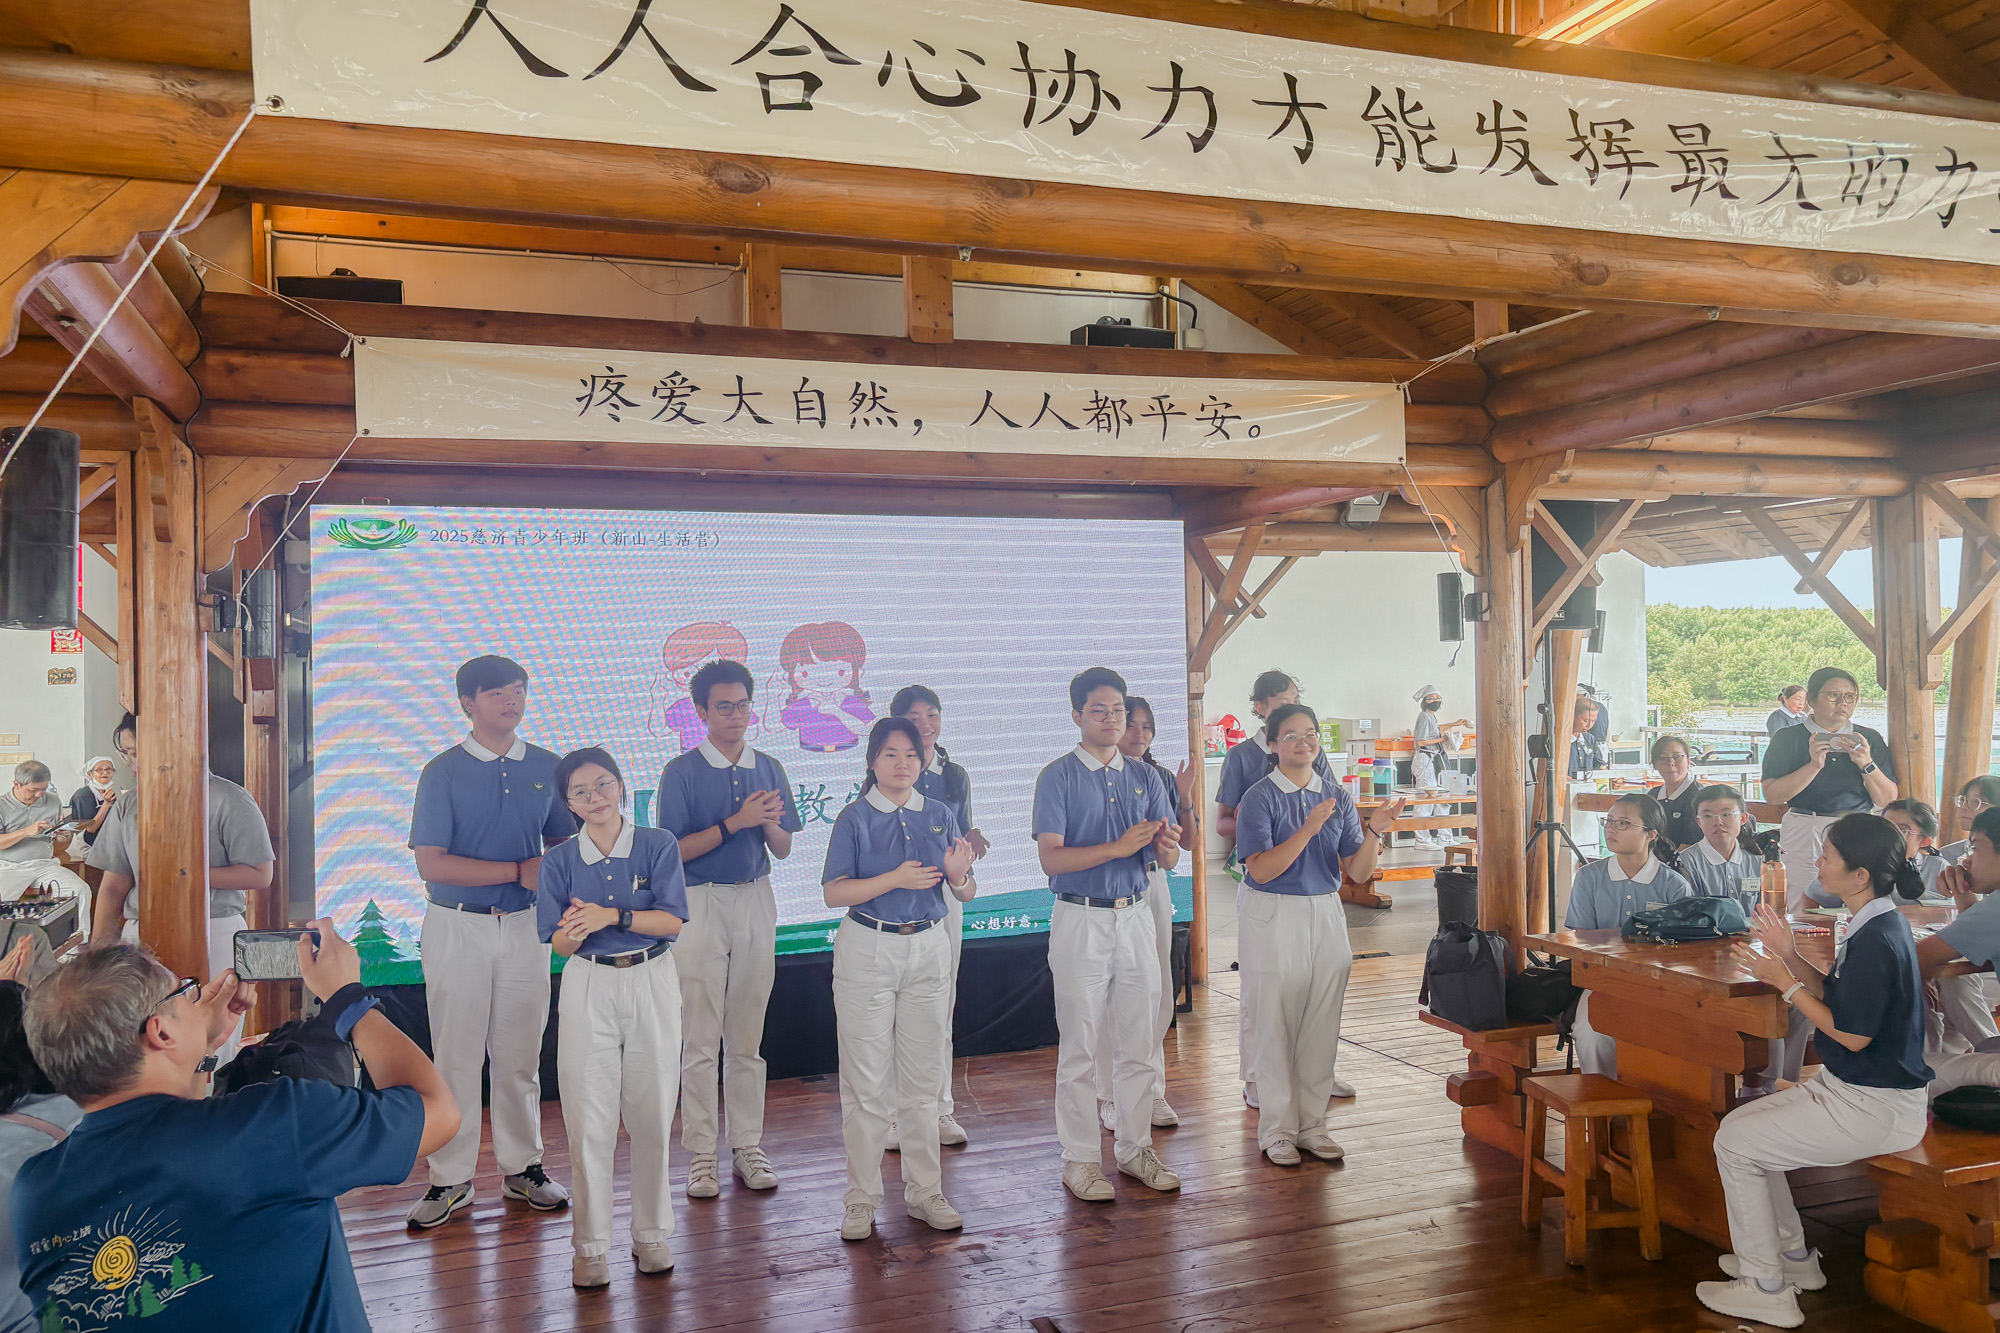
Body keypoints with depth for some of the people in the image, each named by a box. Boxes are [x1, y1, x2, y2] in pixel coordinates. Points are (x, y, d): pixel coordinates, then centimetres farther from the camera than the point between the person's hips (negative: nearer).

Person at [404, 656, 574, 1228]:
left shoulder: (547, 768, 7)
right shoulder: (443, 772, -4)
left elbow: (563, 846, 14)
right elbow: (432, 864, -11)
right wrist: (519, 871, -15)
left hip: (525, 926, 3)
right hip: (458, 927, -3)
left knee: (520, 1055, 8)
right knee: (456, 1056, 1)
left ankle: (521, 1167, 21)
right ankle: (451, 1179, 13)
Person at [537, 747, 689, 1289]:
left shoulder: (658, 846, -2)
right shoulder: (560, 860, 1)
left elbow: (672, 921, -10)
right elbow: (560, 945, 0)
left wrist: (612, 916, -22)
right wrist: (572, 931, -24)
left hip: (652, 984, 0)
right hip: (588, 986, 0)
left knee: (652, 1114, 7)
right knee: (589, 1120, 1)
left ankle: (651, 1234, 22)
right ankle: (591, 1245, 13)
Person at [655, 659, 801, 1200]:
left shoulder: (769, 768, 9)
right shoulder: (681, 772, -4)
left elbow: (783, 849, 11)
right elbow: (674, 850, -10)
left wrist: (770, 823, -11)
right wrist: (735, 822, -18)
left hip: (756, 902, 4)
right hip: (701, 905, -4)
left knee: (747, 1036, 9)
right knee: (701, 1039, -1)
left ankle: (748, 1146, 17)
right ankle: (700, 1155, 8)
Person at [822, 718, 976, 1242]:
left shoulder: (940, 815, 6)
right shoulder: (856, 818, -3)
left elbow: (966, 895, 8)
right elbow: (834, 892, -11)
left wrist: (958, 875, -15)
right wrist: (894, 879, -21)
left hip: (928, 949, 3)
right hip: (867, 949, -3)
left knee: (922, 1080, 10)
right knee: (867, 1083, 1)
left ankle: (925, 1192, 20)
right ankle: (861, 1199, 12)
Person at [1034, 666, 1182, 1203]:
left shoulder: (1143, 779, 10)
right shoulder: (1058, 777, -5)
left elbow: (1167, 858, 7)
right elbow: (1052, 858, -15)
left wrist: (1168, 846, -17)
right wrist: (1119, 847, -24)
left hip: (1136, 917, 5)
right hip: (1081, 921, -5)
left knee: (1139, 1043, 11)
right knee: (1080, 1046, 1)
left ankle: (1135, 1148, 24)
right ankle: (1080, 1159, 13)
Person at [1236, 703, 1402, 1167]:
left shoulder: (1337, 798, 6)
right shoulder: (1260, 798, -8)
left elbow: (1358, 872, 3)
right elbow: (1260, 870, -19)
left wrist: (1374, 833, -15)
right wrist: (1308, 829, -26)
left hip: (1326, 915, 5)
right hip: (1273, 919, -4)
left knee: (1322, 1025, 9)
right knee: (1277, 1026, 2)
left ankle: (1312, 1124, 22)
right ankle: (1277, 1129, 15)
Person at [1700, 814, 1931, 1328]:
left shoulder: (1877, 941, -24)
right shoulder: (1876, 925, 7)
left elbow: (1852, 1034, -21)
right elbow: (1835, 997, 12)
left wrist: (1785, 983, -15)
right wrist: (1791, 957, 0)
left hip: (1873, 1107, -10)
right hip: (1848, 1087, 10)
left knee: (1735, 1143, -6)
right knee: (1740, 1125, 15)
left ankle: (1765, 1289, 4)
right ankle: (1793, 1257, 25)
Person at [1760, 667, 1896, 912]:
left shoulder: (1870, 740, 12)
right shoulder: (1788, 739, 4)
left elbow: (1887, 800, 7)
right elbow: (1772, 794, -7)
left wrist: (1867, 765, -7)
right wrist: (1814, 766, -14)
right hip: (1802, 835, -2)